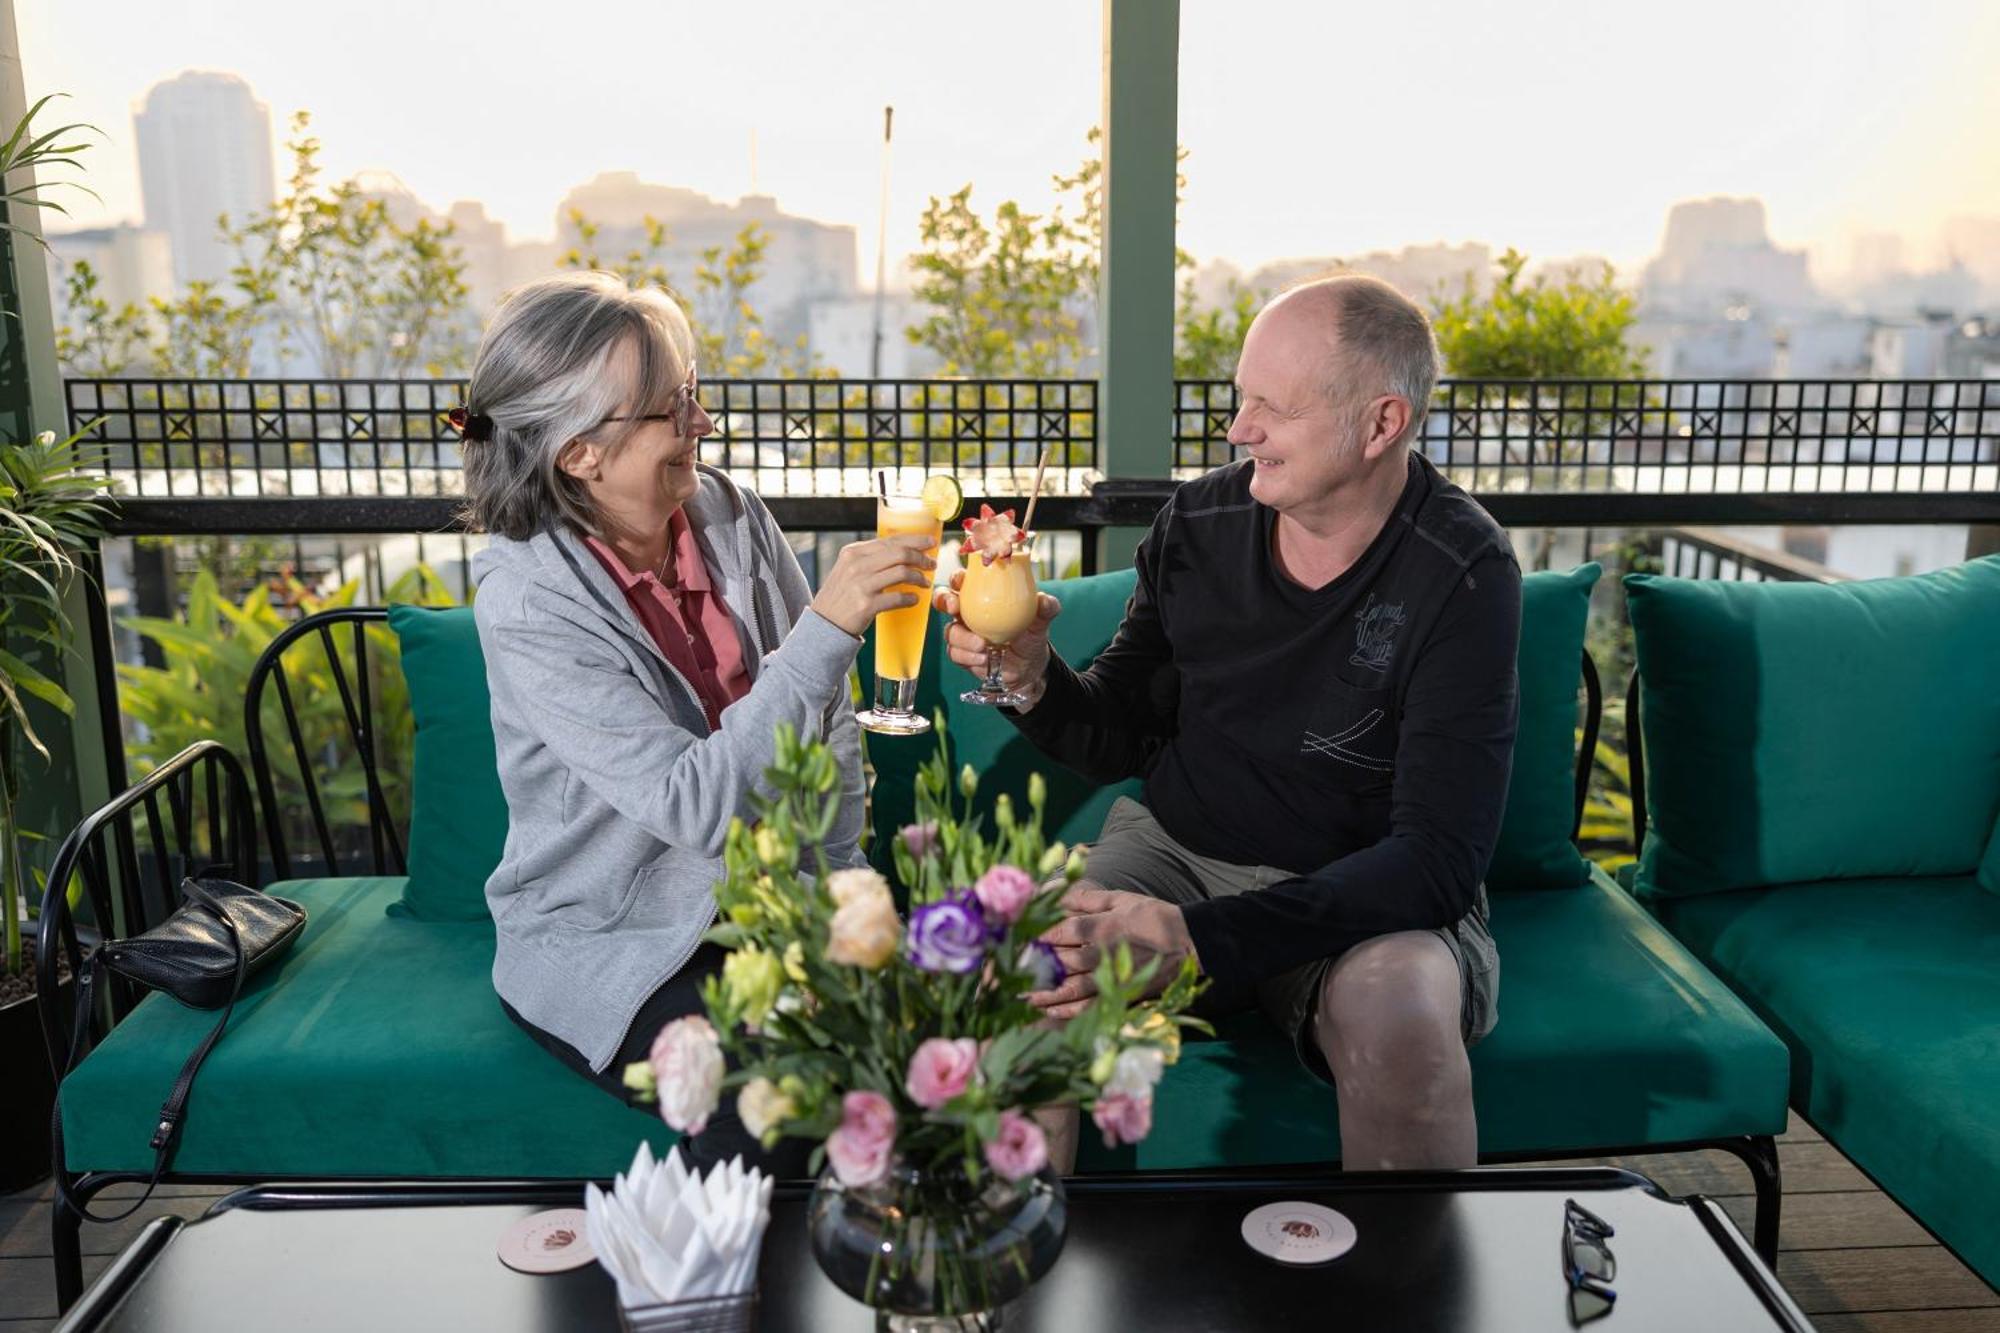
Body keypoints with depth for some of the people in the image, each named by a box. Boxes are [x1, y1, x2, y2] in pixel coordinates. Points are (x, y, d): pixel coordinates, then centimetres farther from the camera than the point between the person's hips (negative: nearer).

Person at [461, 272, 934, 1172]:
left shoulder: (729, 516, -2)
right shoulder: (527, 602, -18)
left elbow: (828, 725, 6)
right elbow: (694, 805, -27)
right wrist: (829, 628, -32)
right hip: (607, 947, -4)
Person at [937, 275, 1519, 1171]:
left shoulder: (1462, 575, -16)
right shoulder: (1199, 521, -4)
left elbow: (1437, 860, -22)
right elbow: (1120, 740, 7)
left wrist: (1202, 938, -34)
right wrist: (1034, 680, -16)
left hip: (1370, 897, -2)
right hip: (1174, 851, 3)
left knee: (1400, 1004, -36)